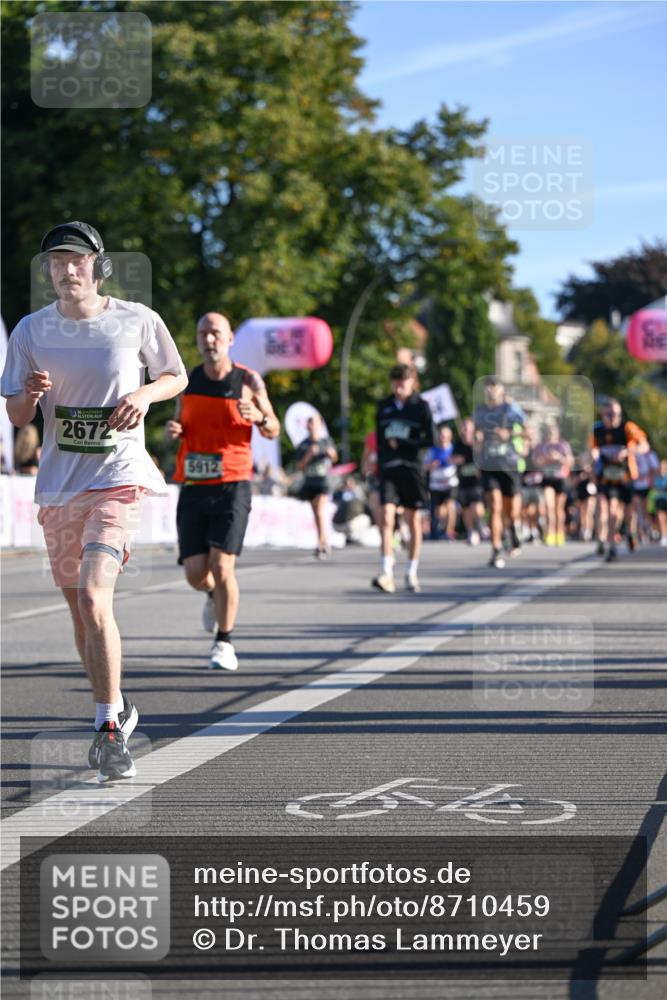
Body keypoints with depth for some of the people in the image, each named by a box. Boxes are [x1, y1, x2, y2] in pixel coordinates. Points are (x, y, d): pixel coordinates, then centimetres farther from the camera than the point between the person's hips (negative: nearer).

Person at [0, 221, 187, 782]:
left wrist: (145, 393, -10)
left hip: (119, 478, -4)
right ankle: (116, 713, 32)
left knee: (93, 597, -21)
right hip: (59, 484, 4)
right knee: (80, 609, 12)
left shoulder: (137, 321, -3)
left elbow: (177, 377, 11)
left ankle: (110, 731, -14)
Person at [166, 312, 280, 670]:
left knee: (222, 566, -13)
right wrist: (173, 431, -3)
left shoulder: (248, 381, 0)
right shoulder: (188, 381, 8)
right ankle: (213, 594, 36)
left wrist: (259, 417, -15)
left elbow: (273, 431, 7)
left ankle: (224, 644, 3)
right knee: (195, 573, -2)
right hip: (193, 487, 3)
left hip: (232, 485, -3)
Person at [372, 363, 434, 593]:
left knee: (414, 522, 5)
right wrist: (379, 466, 13)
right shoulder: (384, 406, 12)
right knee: (387, 518, -13)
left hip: (412, 469, -2)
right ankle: (386, 573, -18)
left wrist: (401, 443, -11)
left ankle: (412, 574, 15)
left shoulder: (421, 406, 1)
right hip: (388, 469, 2)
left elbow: (430, 441, -4)